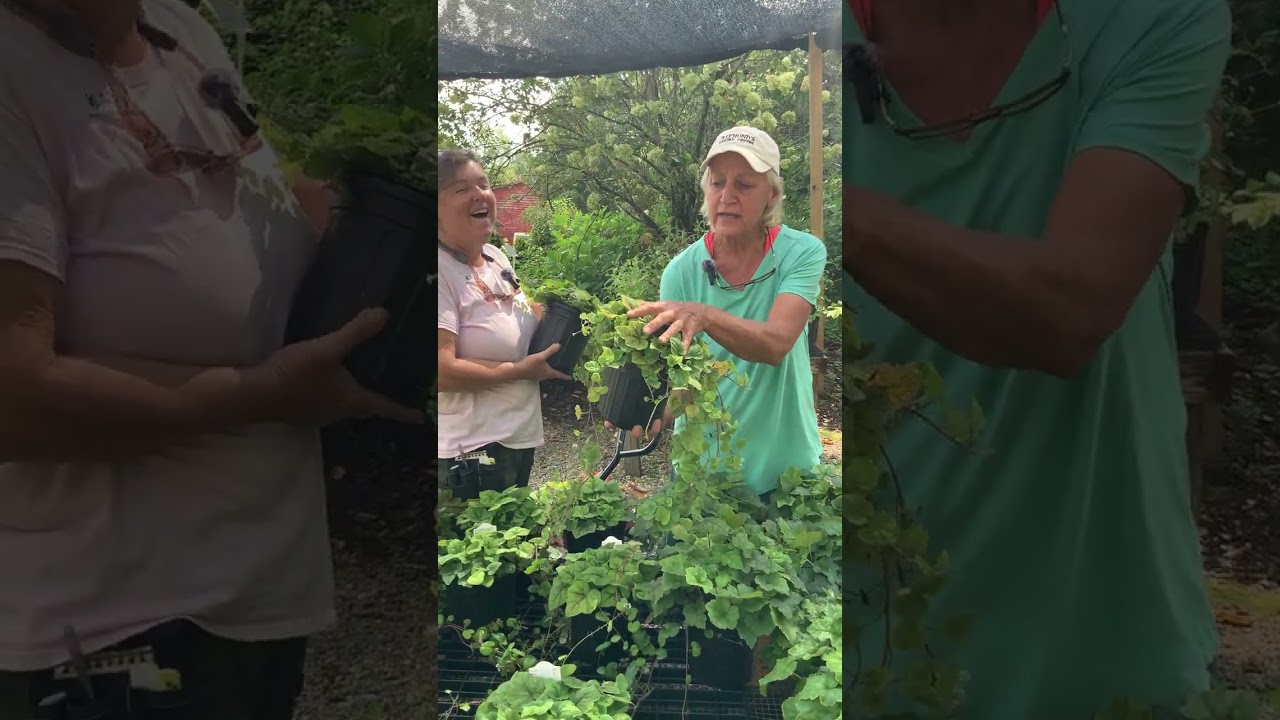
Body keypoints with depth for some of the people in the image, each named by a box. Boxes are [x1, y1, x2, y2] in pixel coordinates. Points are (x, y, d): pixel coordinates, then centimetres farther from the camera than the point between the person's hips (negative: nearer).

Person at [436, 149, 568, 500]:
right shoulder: (442, 272, -20)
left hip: (519, 436, 9)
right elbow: (443, 370, -27)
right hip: (471, 450, -9)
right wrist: (519, 371, -18)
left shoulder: (497, 257, 7)